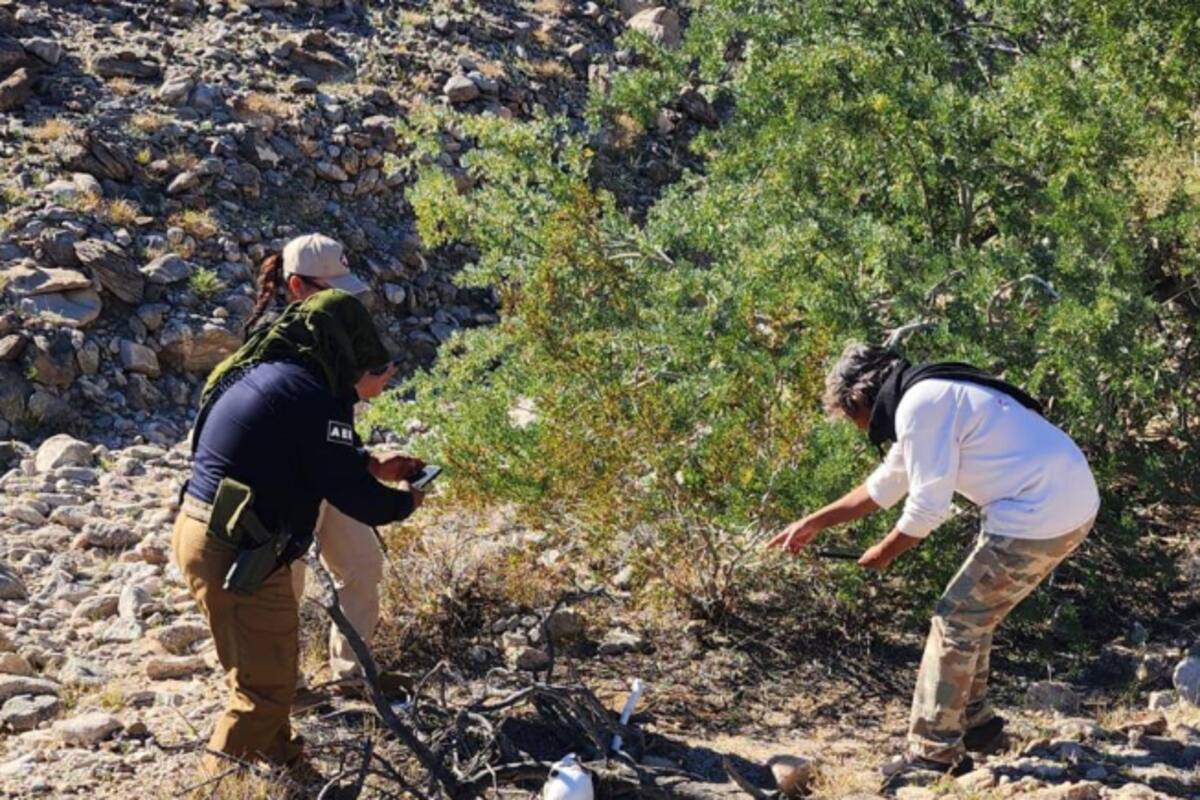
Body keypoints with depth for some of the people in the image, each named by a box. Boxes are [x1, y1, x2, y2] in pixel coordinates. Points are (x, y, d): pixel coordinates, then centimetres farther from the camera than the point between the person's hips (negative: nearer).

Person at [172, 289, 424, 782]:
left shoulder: (262, 371, 11)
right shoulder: (311, 396, -20)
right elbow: (350, 494, -16)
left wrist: (374, 465, 24)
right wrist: (405, 501, 2)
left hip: (199, 533, 10)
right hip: (236, 556, -10)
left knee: (263, 665, 25)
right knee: (267, 683, 2)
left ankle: (276, 760, 41)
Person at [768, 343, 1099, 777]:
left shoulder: (919, 405, -14)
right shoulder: (931, 397, 19)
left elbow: (928, 506, -14)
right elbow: (884, 485, 29)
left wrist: (884, 553, 3)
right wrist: (813, 523, 33)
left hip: (1039, 516, -10)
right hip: (1072, 504, 10)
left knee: (956, 620, 0)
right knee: (975, 614, 22)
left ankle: (934, 754, 6)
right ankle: (973, 721, 35)